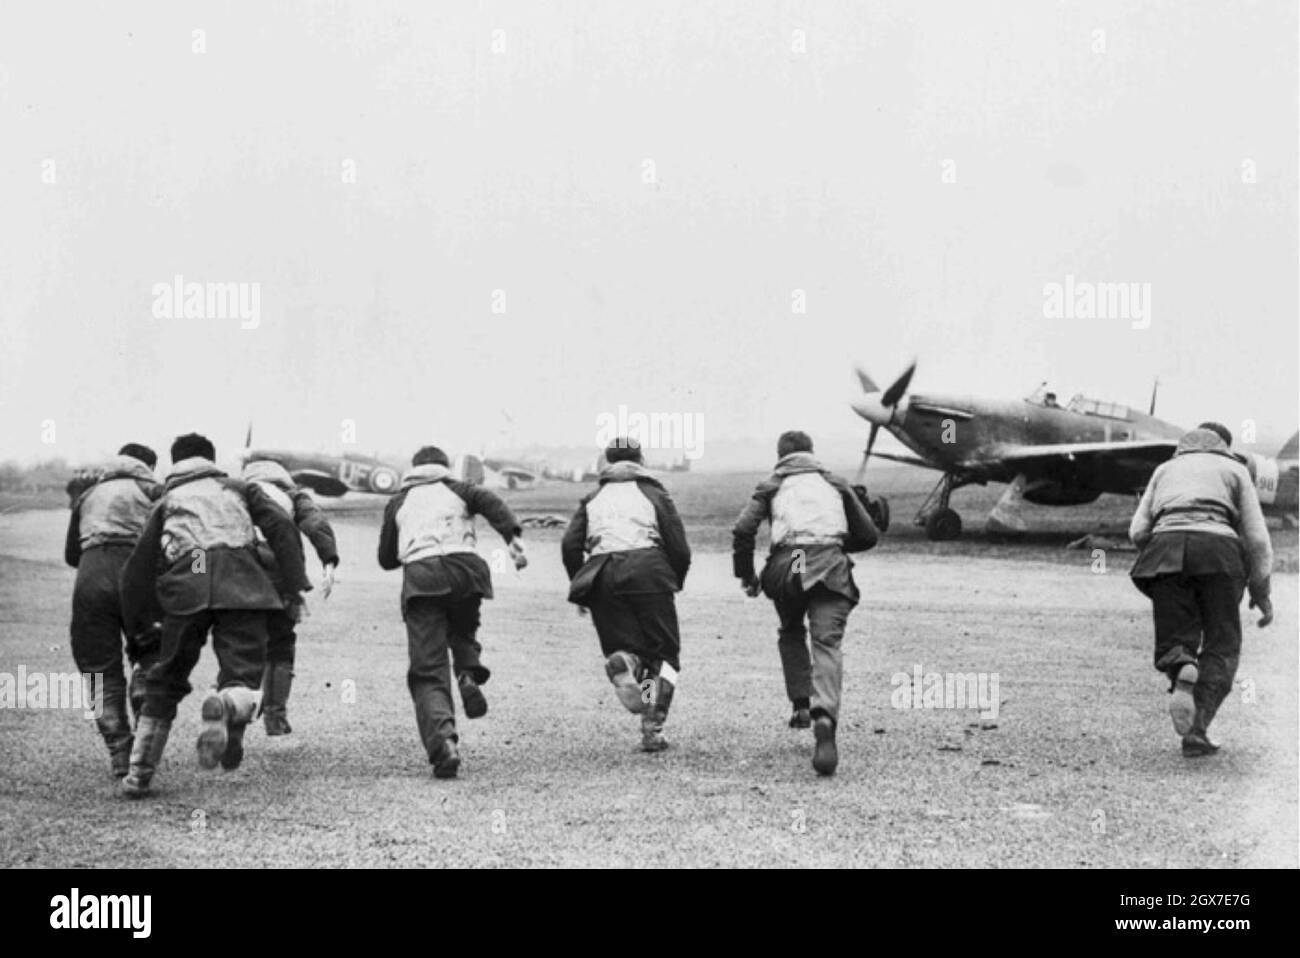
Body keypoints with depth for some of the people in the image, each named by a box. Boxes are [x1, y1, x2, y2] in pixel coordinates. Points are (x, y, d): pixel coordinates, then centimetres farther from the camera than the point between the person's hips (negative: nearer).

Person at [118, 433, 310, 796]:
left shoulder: (167, 502, 30)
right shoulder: (238, 488, 28)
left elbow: (138, 569, 23)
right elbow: (282, 526, 11)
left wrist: (134, 626, 30)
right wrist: (295, 586, 7)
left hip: (186, 588, 1)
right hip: (240, 583, -1)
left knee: (166, 678, 17)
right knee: (244, 677, -2)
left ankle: (140, 773, 17)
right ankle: (225, 706, -38)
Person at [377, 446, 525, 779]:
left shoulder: (399, 501, 26)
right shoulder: (456, 489, 23)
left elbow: (386, 559, 27)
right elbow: (490, 502, 0)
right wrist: (513, 536, -13)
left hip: (420, 576, 0)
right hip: (464, 568, 0)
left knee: (428, 671, -3)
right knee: (462, 630, 30)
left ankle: (443, 741, -26)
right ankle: (469, 674, -4)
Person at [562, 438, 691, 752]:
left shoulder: (593, 499, 22)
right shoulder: (654, 493, 17)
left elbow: (570, 544, 7)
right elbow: (679, 549, 9)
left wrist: (580, 588, 16)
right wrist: (674, 583, 24)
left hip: (603, 576, 2)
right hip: (647, 568, -2)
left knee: (626, 647, 9)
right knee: (664, 654, 7)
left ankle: (624, 661, -29)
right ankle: (653, 728, -10)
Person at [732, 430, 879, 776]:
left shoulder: (771, 486, 20)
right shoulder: (835, 484, 25)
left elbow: (743, 530, 5)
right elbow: (868, 536, 23)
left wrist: (745, 575, 15)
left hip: (787, 564, 0)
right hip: (831, 566, 0)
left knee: (791, 633, 26)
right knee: (827, 643, -7)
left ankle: (801, 705, 15)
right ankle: (824, 717, -29)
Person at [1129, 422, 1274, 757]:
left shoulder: (1166, 468, 30)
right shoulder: (1233, 469, 24)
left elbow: (1137, 531, 16)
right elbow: (1257, 537, 14)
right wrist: (1261, 591, 20)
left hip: (1165, 544, 2)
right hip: (1217, 545, -2)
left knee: (1173, 640, 7)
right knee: (1221, 645, 7)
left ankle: (1182, 672, -30)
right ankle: (1197, 730, -10)